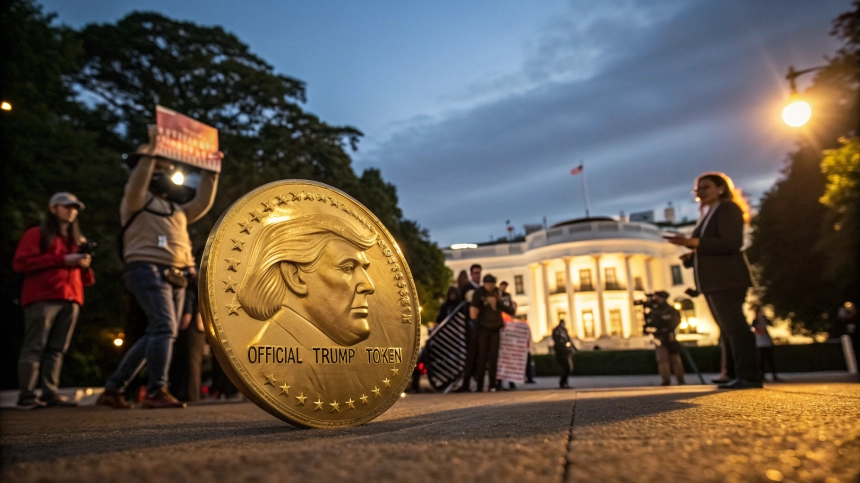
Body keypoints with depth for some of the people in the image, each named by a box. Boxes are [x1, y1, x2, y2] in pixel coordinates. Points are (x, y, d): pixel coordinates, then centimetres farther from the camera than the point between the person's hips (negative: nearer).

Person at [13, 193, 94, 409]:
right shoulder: (36, 234, 9)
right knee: (34, 347, -6)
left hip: (70, 300, 5)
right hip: (42, 298, -5)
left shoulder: (77, 239, 26)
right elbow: (20, 263, -5)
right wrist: (62, 260, -10)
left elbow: (82, 278, 28)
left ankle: (50, 393, -2)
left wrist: (85, 266, 3)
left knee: (57, 349, 0)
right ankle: (27, 395, -5)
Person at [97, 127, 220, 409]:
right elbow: (136, 185, -15)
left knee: (157, 333, 7)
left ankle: (113, 389, 15)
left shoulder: (175, 210, 28)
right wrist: (150, 151, -23)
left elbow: (202, 204, 20)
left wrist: (210, 173, 19)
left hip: (174, 277, 8)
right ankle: (156, 391, -19)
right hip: (148, 271, -8)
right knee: (164, 327, -21)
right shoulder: (137, 200, 7)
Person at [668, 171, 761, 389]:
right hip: (714, 280, 10)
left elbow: (730, 243, -19)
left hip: (728, 279, -10)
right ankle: (744, 375, 16)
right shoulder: (708, 215, 23)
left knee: (734, 326, -11)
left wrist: (693, 243, -24)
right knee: (729, 328, 10)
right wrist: (692, 256, 5)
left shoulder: (728, 208, -5)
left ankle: (749, 376, -7)